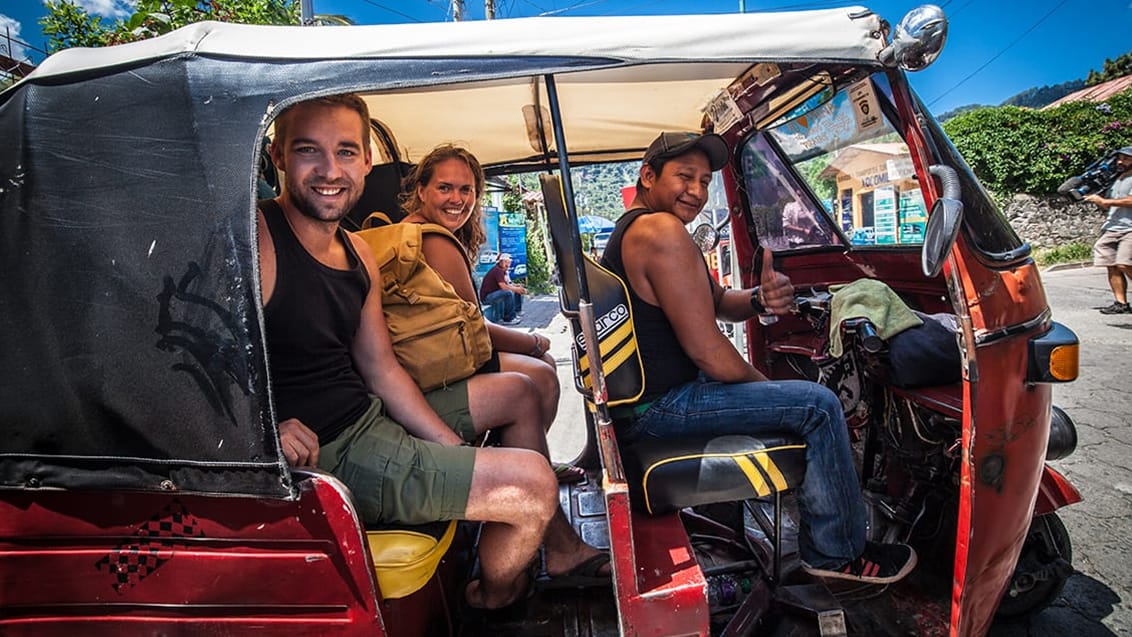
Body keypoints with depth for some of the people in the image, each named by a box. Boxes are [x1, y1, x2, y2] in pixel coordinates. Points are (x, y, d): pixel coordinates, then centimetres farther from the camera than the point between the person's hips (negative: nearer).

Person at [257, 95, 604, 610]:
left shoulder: (358, 254, 7)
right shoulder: (253, 239, -18)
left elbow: (380, 369, 9)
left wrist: (457, 451, 4)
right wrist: (264, 428, -37)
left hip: (370, 414, 10)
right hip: (320, 456, -9)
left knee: (518, 393, 21)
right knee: (531, 481, -17)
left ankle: (562, 548, 31)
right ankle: (490, 600, 18)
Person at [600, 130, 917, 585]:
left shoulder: (631, 231, 14)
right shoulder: (662, 231, -21)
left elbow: (718, 303, 14)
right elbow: (707, 350, -23)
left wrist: (760, 300, -9)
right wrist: (763, 384, -5)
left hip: (643, 393, 11)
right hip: (659, 406, -11)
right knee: (817, 406, -8)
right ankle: (838, 553, 9)